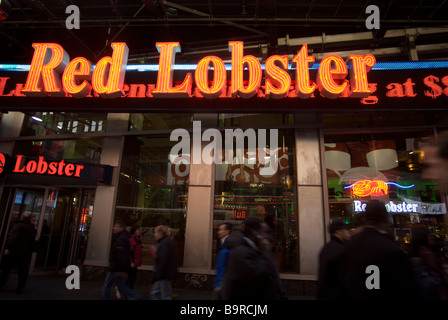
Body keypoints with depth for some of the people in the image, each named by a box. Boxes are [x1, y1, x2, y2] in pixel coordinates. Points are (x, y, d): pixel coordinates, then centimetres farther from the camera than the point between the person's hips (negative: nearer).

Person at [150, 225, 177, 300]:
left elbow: (163, 260, -24)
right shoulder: (168, 242, 13)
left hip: (165, 274, -10)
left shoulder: (164, 243, -19)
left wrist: (158, 274, -21)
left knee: (165, 296, 1)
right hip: (164, 274, 10)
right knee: (155, 292, 17)